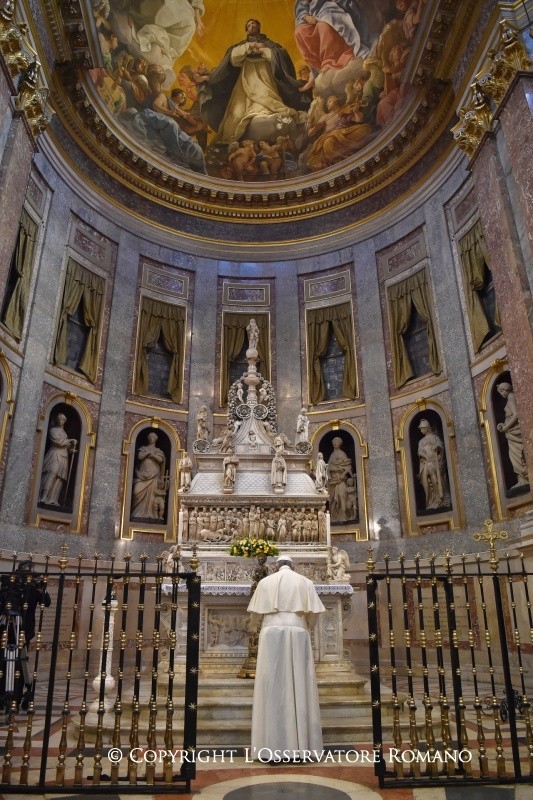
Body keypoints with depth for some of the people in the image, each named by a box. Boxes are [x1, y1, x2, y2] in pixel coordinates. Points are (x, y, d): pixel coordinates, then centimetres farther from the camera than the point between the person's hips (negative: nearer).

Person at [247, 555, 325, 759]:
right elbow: (314, 615, 2)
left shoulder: (265, 582, 9)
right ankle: (299, 745, 2)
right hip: (298, 636, 1)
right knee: (299, 687, 3)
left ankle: (273, 746, -2)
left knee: (272, 688, 1)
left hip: (272, 635, 0)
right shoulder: (305, 582, 9)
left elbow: (255, 616, 5)